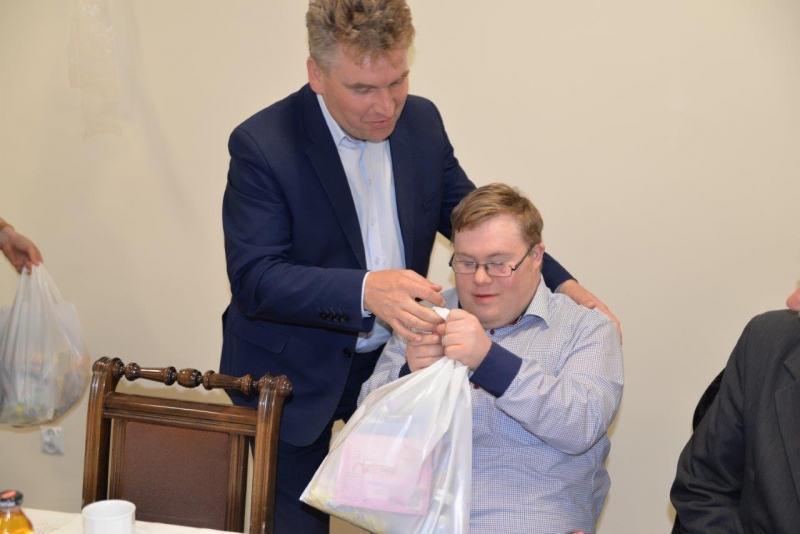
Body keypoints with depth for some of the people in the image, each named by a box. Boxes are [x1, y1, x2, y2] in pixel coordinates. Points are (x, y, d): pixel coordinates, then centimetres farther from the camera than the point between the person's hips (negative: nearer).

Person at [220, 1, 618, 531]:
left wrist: (561, 283, -6)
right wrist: (364, 291, -40)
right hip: (294, 379, -4)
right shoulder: (261, 145, -19)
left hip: (395, 361, 4)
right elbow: (254, 278, -25)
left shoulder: (422, 121, -3)